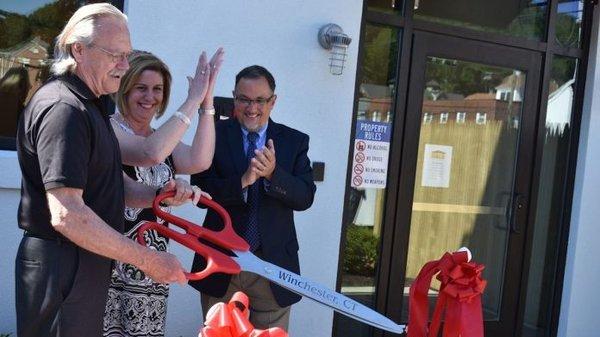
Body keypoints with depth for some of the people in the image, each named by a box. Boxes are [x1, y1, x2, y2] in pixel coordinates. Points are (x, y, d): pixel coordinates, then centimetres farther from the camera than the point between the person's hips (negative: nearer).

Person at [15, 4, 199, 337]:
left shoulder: (86, 106, 14)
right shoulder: (62, 108, -19)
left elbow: (109, 187, 16)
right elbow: (66, 215, -27)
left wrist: (161, 194, -4)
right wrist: (147, 260, -22)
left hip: (87, 266, 10)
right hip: (60, 268, -10)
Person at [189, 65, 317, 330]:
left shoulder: (295, 141, 3)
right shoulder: (215, 135, -1)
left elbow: (305, 198, -5)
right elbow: (200, 192, -9)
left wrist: (273, 173, -23)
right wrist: (242, 181, -25)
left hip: (273, 262, 1)